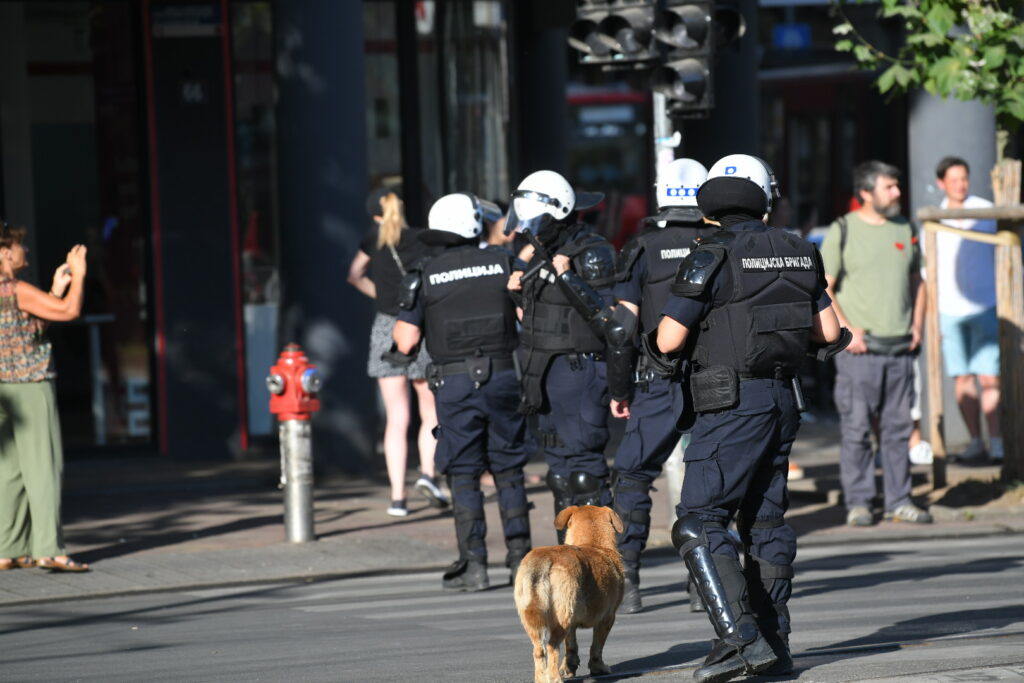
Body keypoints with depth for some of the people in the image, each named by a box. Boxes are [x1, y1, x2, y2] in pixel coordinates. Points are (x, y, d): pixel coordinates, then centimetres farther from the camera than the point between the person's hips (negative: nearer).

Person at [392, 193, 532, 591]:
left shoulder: (428, 276, 1)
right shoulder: (504, 263, 1)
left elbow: (406, 342, -2)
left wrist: (400, 327, 20)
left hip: (454, 383, -1)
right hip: (502, 377, 1)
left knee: (463, 473, 2)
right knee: (508, 468, 12)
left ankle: (473, 564, -3)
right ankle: (519, 555, 10)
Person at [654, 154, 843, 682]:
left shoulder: (712, 258, -11)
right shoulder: (798, 254, 9)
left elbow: (668, 340, -12)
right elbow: (828, 331, 14)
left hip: (731, 404, -7)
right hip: (782, 400, 7)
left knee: (699, 524, -8)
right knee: (765, 520, 15)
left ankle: (740, 638, -20)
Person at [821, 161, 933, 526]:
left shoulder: (905, 230, 12)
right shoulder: (842, 232, -2)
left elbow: (917, 281, 22)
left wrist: (916, 326, 9)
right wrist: (846, 330, -11)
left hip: (900, 347, 4)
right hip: (859, 347, -4)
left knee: (898, 427, 6)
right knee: (856, 428, -3)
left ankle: (899, 502, 11)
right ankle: (858, 503, 3)